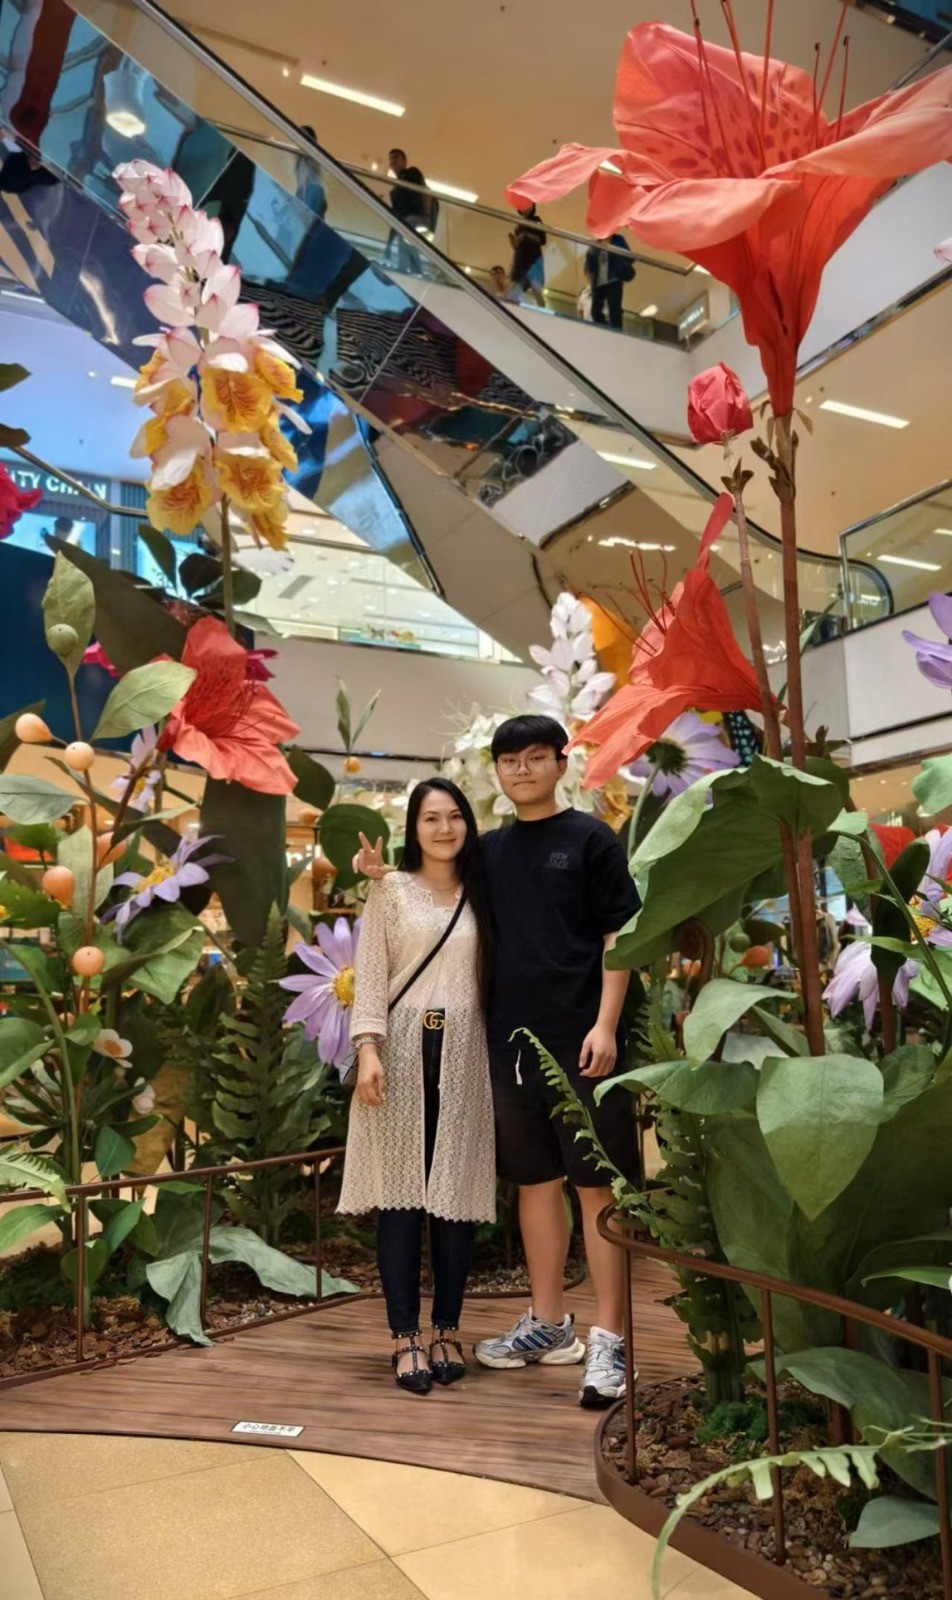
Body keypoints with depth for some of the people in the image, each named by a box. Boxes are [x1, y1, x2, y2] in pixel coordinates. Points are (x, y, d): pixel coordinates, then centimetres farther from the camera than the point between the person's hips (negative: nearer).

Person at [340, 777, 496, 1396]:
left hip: (464, 1055, 2)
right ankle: (406, 1337, 6)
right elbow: (370, 976, 0)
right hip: (403, 1050, -2)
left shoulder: (480, 897, 12)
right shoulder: (391, 890, 5)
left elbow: (493, 978, 11)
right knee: (400, 1192, -2)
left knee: (457, 1195, 3)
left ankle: (447, 1331, 15)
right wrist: (368, 1050, -11)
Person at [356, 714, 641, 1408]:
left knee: (598, 1184, -1)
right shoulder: (490, 850, 12)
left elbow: (619, 934, -4)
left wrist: (606, 1024, -13)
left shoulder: (591, 838, 0)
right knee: (536, 1180, 14)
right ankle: (549, 1324, 26)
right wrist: (388, 875, 5)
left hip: (579, 1037, -5)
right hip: (511, 1037, 5)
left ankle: (609, 1341, 6)